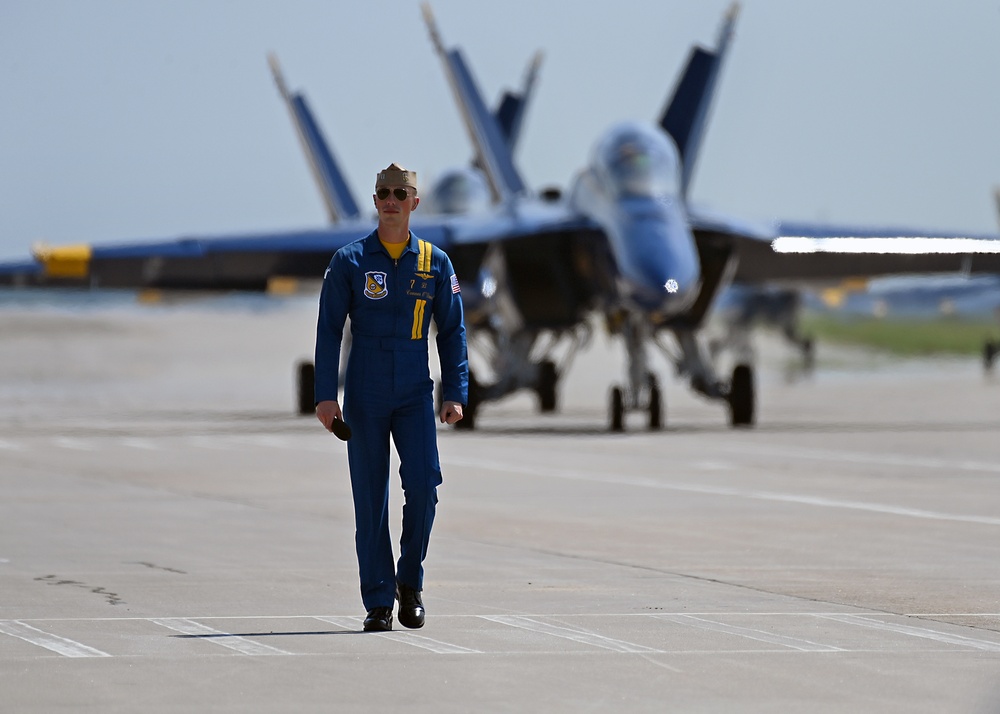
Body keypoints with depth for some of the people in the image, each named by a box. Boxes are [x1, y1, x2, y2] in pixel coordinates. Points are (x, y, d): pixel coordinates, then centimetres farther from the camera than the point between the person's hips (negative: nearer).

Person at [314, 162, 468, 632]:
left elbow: (452, 330, 10)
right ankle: (378, 602, 5)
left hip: (415, 396, 1)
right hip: (364, 398, -1)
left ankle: (410, 581, 6)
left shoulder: (435, 262, 7)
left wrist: (455, 394, 1)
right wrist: (325, 395, -5)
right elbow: (329, 330, 3)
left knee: (423, 484, -14)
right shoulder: (350, 261, 3)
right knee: (370, 500, 0)